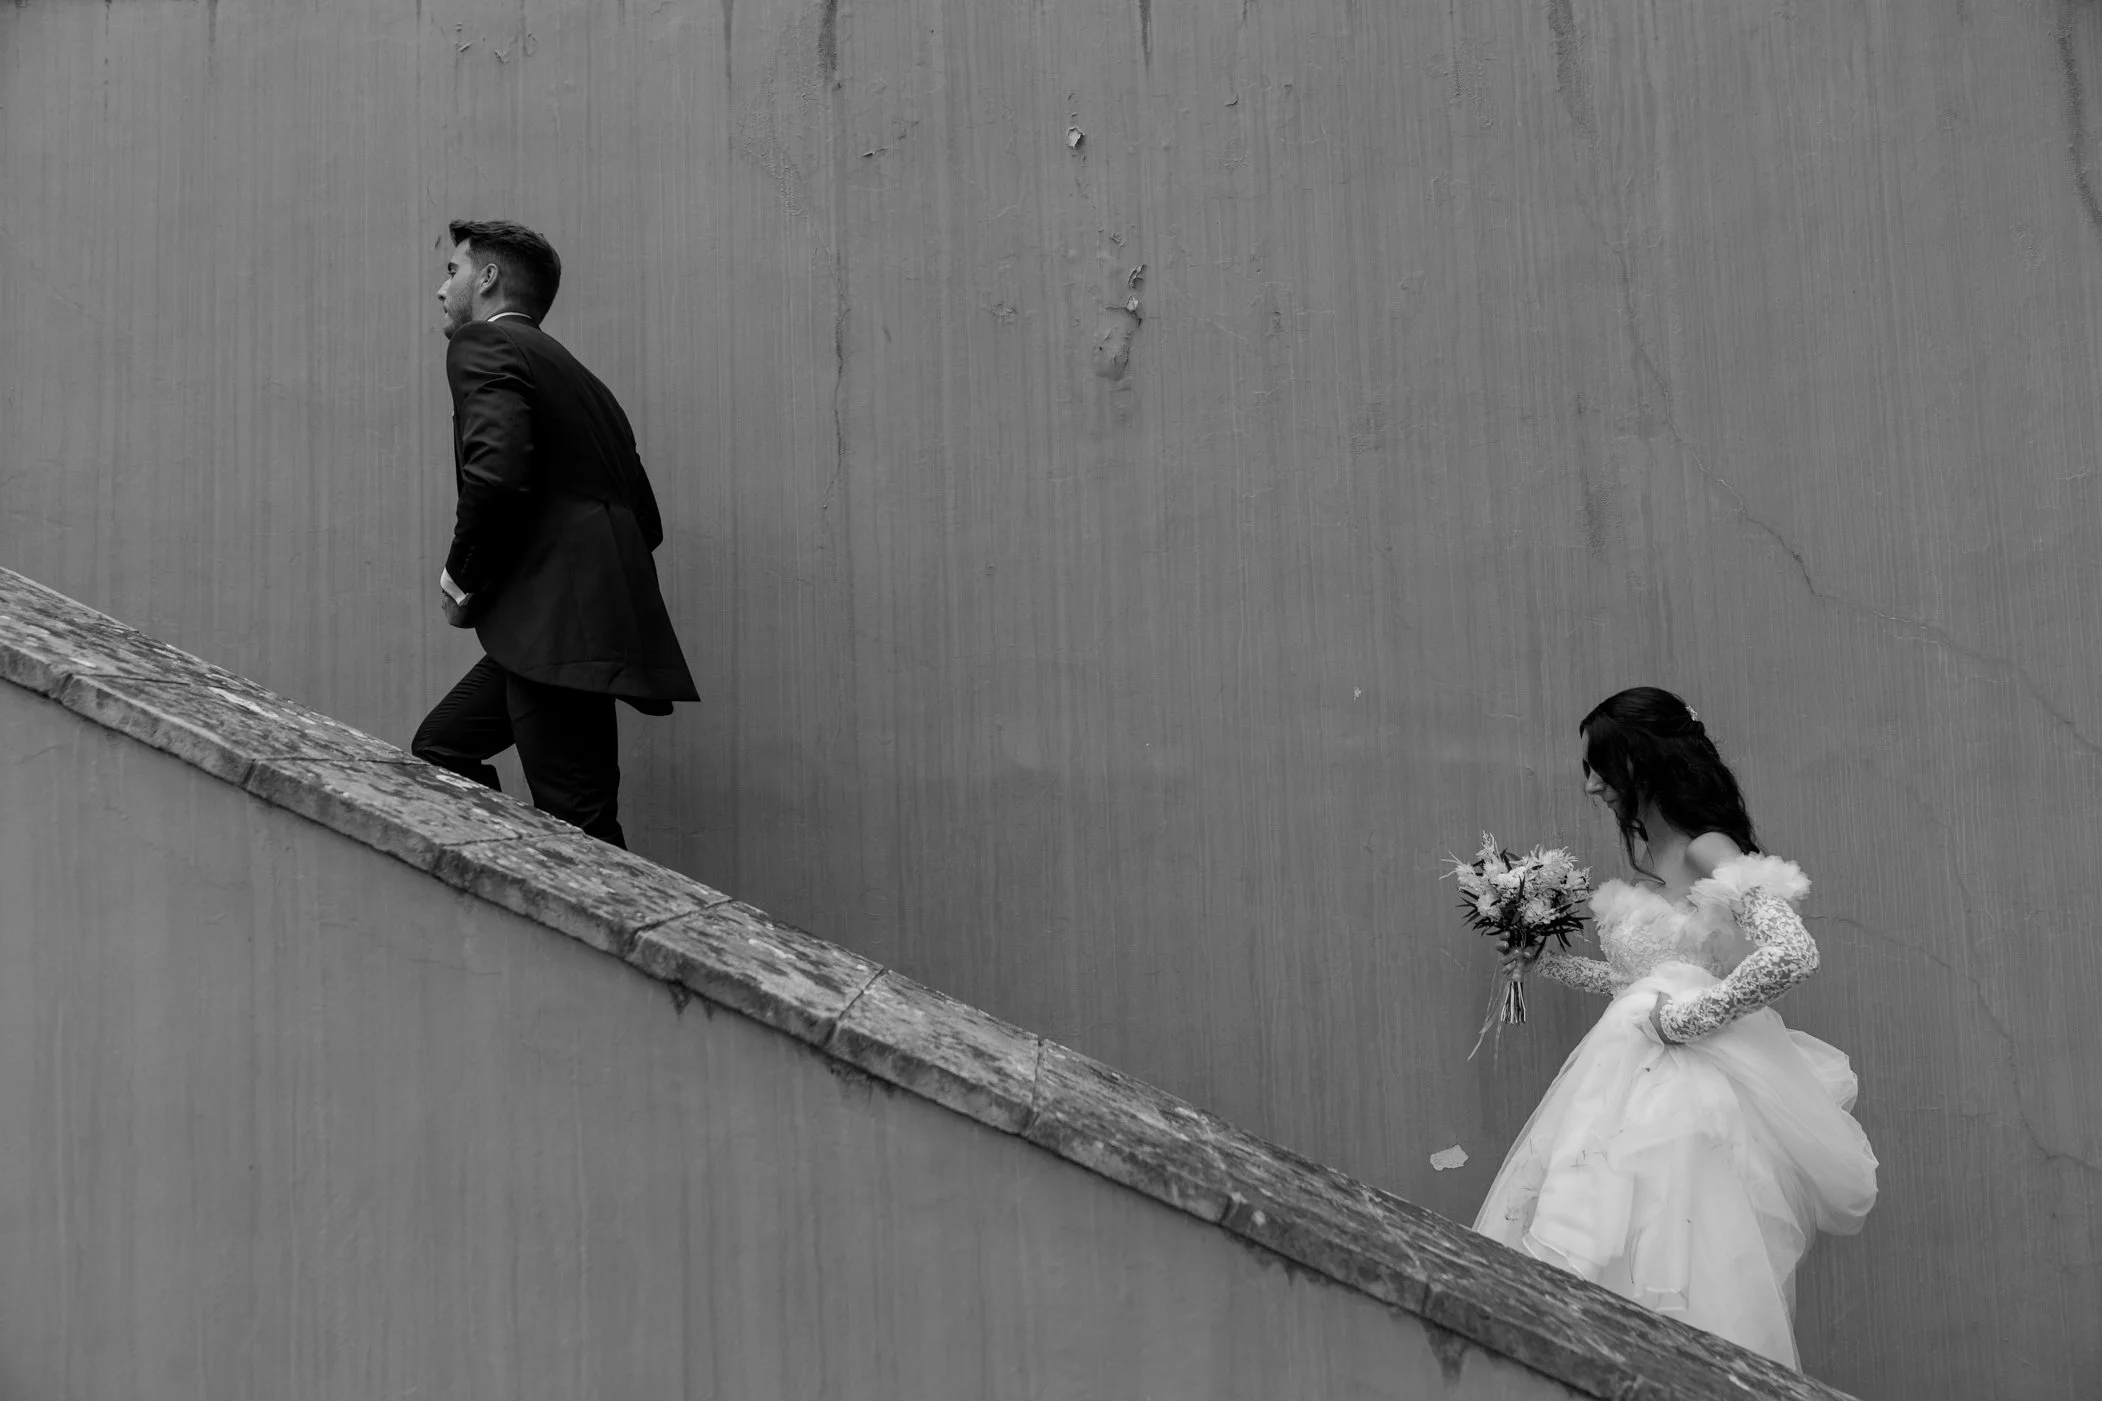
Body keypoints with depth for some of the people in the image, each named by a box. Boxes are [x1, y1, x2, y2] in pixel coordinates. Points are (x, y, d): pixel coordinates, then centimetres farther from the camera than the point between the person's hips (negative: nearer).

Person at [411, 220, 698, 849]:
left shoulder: (482, 343, -2)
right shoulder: (569, 371, 25)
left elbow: (497, 469, -22)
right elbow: (645, 521, 23)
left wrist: (461, 577, -6)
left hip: (563, 630, -10)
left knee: (580, 829, -9)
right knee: (439, 749, 17)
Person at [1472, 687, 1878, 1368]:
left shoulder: (1710, 853, -11)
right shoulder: (1647, 854, 15)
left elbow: (1792, 955, -23)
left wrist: (1688, 1016, -16)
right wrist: (1551, 963, 23)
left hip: (1687, 1087, -8)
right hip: (1626, 1080, 8)